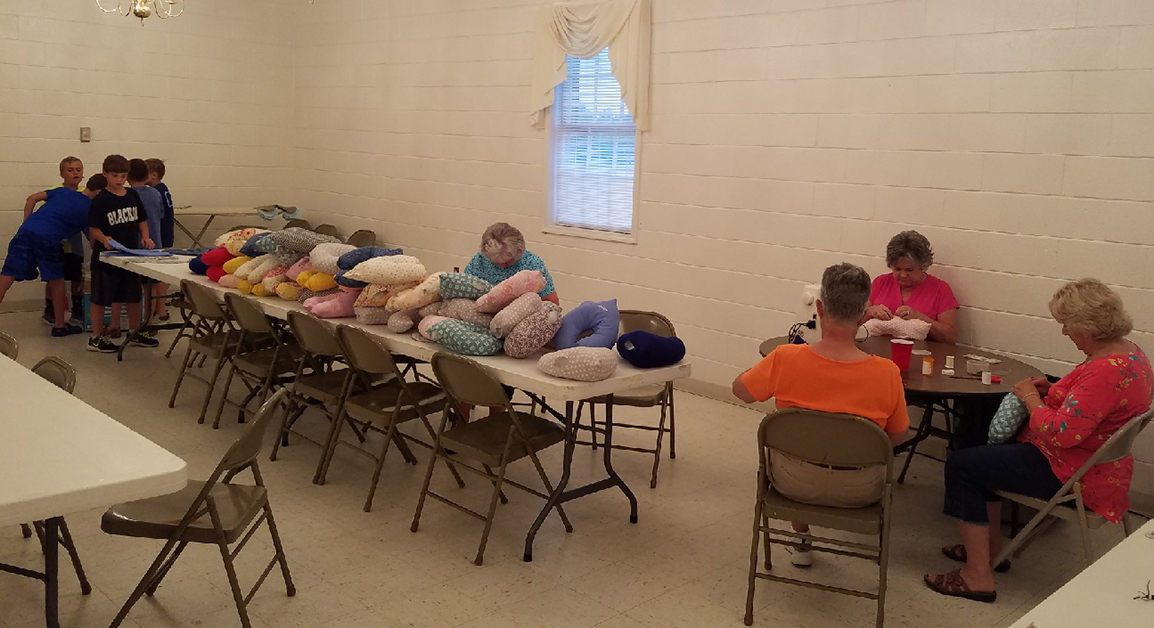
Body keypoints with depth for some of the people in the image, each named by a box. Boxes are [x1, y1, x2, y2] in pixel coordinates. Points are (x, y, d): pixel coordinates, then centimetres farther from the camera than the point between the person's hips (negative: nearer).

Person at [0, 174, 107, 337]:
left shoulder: (63, 191, 22)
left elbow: (33, 198, 18)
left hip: (26, 231, 4)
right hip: (48, 238, -4)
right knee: (57, 281, 14)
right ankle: (59, 325, 22)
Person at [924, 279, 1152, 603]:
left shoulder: (1107, 370, -30)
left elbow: (1060, 434, -32)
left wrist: (1031, 398, -14)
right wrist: (1052, 391, 4)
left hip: (1073, 476, -11)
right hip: (1090, 463, 11)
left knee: (961, 464, -9)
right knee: (985, 450, 23)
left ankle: (978, 576, -3)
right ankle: (990, 547, 28)